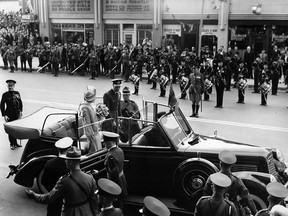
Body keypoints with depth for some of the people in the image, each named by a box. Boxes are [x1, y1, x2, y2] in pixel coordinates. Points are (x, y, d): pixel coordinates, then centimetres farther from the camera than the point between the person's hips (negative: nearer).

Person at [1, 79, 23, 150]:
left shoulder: (17, 93, 3)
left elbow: (20, 103, 11)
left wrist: (20, 112, 3)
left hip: (17, 115, 3)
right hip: (9, 115, -3)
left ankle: (15, 143, 26)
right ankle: (12, 144, 18)